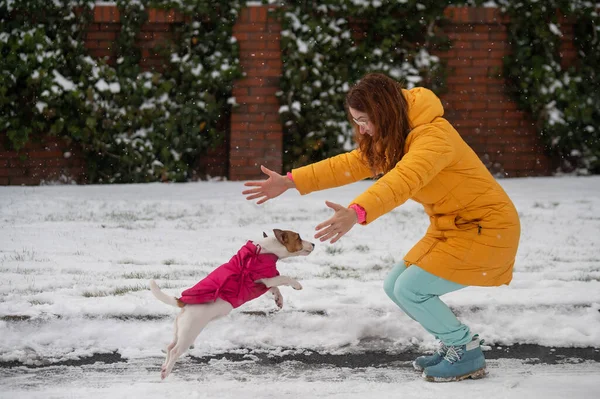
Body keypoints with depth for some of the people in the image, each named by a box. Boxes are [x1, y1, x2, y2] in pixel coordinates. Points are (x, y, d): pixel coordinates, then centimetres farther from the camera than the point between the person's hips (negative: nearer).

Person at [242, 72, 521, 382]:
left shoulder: (433, 137, -27)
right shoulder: (392, 139, 4)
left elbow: (402, 181, -44)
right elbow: (351, 164, 8)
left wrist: (356, 213, -59)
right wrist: (290, 182, 2)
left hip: (485, 228, -10)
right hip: (450, 228, 10)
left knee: (410, 289, -16)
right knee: (395, 287, 7)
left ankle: (468, 354, 0)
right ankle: (453, 344, 20)